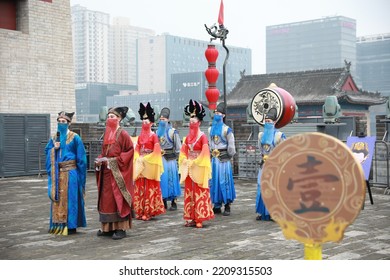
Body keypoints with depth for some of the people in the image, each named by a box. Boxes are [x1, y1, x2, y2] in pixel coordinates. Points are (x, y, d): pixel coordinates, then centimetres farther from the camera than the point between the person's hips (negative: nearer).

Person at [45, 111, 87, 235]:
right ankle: (59, 224, 14)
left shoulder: (75, 138, -3)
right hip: (57, 172, 5)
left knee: (70, 197, -3)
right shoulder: (54, 138, 13)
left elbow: (81, 156, -3)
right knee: (57, 197, 6)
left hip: (70, 172, -5)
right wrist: (54, 148, -6)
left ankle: (71, 226, 2)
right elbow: (47, 151, 15)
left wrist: (80, 173, -8)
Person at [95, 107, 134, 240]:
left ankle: (121, 228, 1)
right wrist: (100, 160, -1)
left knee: (118, 198, -5)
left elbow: (130, 150, -12)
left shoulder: (122, 134, -7)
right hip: (106, 171, 7)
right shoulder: (107, 134, 14)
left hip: (118, 172, -7)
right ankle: (108, 227, 15)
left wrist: (114, 160, -16)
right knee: (106, 198, 7)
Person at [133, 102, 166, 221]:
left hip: (150, 165, -5)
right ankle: (140, 211, 11)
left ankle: (148, 212, 1)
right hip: (140, 164, 6)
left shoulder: (154, 136, -4)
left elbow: (156, 151, -10)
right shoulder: (140, 136, 12)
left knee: (150, 188, -3)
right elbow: (137, 150, 13)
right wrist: (138, 159, -3)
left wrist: (145, 159, -13)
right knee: (140, 188, 5)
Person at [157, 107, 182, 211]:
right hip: (159, 159, 5)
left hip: (170, 159, -5)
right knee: (161, 179, 6)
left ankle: (173, 202, 5)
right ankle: (163, 202, 14)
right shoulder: (157, 131, 10)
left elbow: (178, 146, -2)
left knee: (171, 178, -2)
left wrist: (175, 156, -2)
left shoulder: (172, 131, -4)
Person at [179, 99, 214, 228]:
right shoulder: (188, 136, 11)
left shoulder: (202, 136, -7)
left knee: (199, 193, -5)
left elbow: (205, 153, -13)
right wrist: (185, 161, -1)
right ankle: (191, 218, 13)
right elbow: (183, 151, 14)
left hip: (198, 168, -7)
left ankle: (199, 218, -1)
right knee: (189, 192, 7)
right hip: (188, 167, 7)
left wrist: (194, 162, -14)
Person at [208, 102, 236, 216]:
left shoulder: (227, 129, -5)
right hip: (213, 159, 6)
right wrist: (211, 155, 12)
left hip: (224, 160, -6)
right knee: (214, 181, 7)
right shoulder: (210, 129, 13)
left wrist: (228, 157, 1)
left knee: (225, 181, -5)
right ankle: (217, 205, 15)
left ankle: (227, 206, 1)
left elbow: (231, 146, -4)